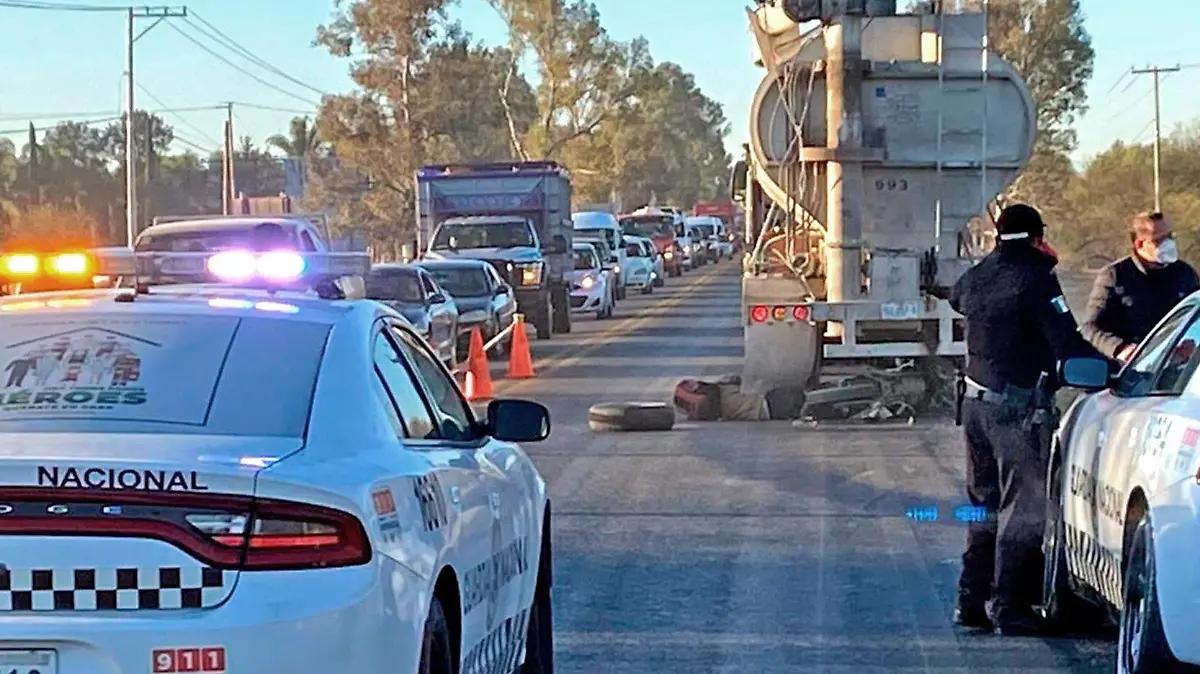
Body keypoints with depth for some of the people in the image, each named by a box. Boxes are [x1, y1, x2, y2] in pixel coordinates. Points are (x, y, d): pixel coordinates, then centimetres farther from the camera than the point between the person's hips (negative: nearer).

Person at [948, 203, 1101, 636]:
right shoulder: (1035, 281, -14)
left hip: (976, 401, 8)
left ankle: (971, 600, 19)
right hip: (1018, 409, -8)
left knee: (986, 505, 17)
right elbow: (1068, 344, -19)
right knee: (1023, 508, -2)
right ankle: (1009, 607, -2)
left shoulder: (975, 277, 8)